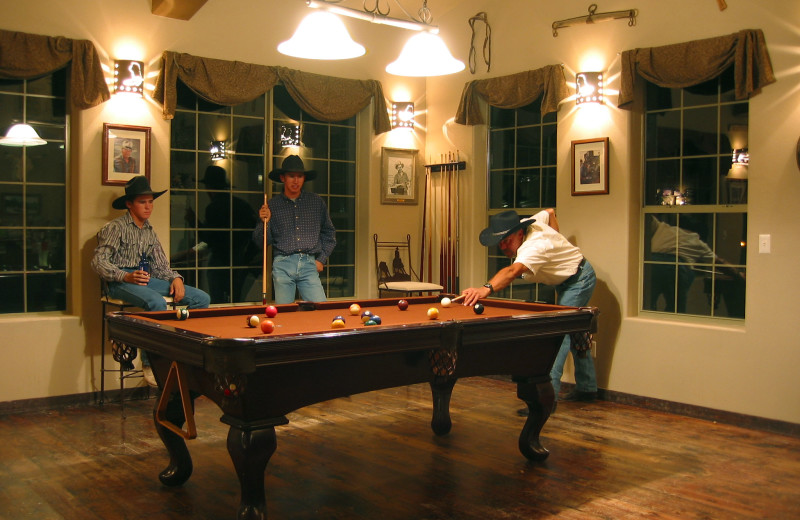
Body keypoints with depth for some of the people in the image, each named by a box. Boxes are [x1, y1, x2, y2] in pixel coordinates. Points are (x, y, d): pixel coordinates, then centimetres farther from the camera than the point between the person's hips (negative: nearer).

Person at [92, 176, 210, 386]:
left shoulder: (150, 231, 19)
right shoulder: (115, 227, -2)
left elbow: (161, 265, 17)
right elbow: (98, 262, -10)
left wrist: (176, 278, -5)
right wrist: (126, 277, -24)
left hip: (149, 279, 7)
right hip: (122, 282, -7)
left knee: (202, 298, -9)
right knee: (157, 302, -39)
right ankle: (150, 365, -26)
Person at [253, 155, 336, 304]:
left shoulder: (316, 202, 11)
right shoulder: (272, 205, 6)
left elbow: (329, 233, 20)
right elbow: (262, 241, 9)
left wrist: (322, 259, 11)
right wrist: (265, 222, -9)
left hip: (309, 265, 1)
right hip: (283, 265, -1)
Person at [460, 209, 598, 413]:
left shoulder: (533, 247, -38)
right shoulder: (529, 223, -10)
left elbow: (513, 271, -58)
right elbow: (550, 212, 12)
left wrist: (487, 288, -74)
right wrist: (557, 244, 5)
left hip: (579, 280, -11)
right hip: (566, 279, 11)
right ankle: (587, 388, 30)